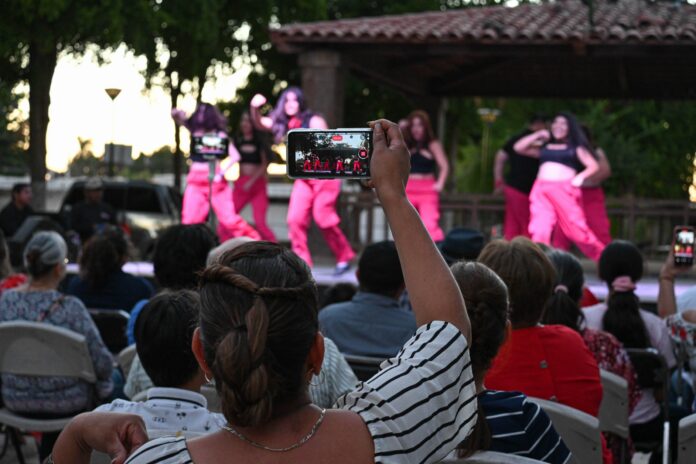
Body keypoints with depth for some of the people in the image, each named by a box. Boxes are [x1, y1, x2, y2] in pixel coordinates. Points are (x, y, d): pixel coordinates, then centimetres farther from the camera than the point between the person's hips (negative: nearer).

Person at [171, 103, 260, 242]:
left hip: (215, 180, -3)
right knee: (190, 220, -4)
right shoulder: (193, 129, 10)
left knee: (228, 217, -8)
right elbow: (175, 115, 14)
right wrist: (178, 114, -8)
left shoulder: (219, 134, 1)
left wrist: (222, 173, -14)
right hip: (195, 180, 3)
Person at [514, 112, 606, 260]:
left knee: (576, 228, -8)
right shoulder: (544, 147, 22)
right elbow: (518, 148, 20)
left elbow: (593, 166, 7)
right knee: (539, 230, -12)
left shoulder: (576, 147, 15)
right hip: (541, 190, 3)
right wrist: (537, 135, 15)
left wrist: (580, 177, -10)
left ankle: (604, 257, 5)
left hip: (564, 190, -3)